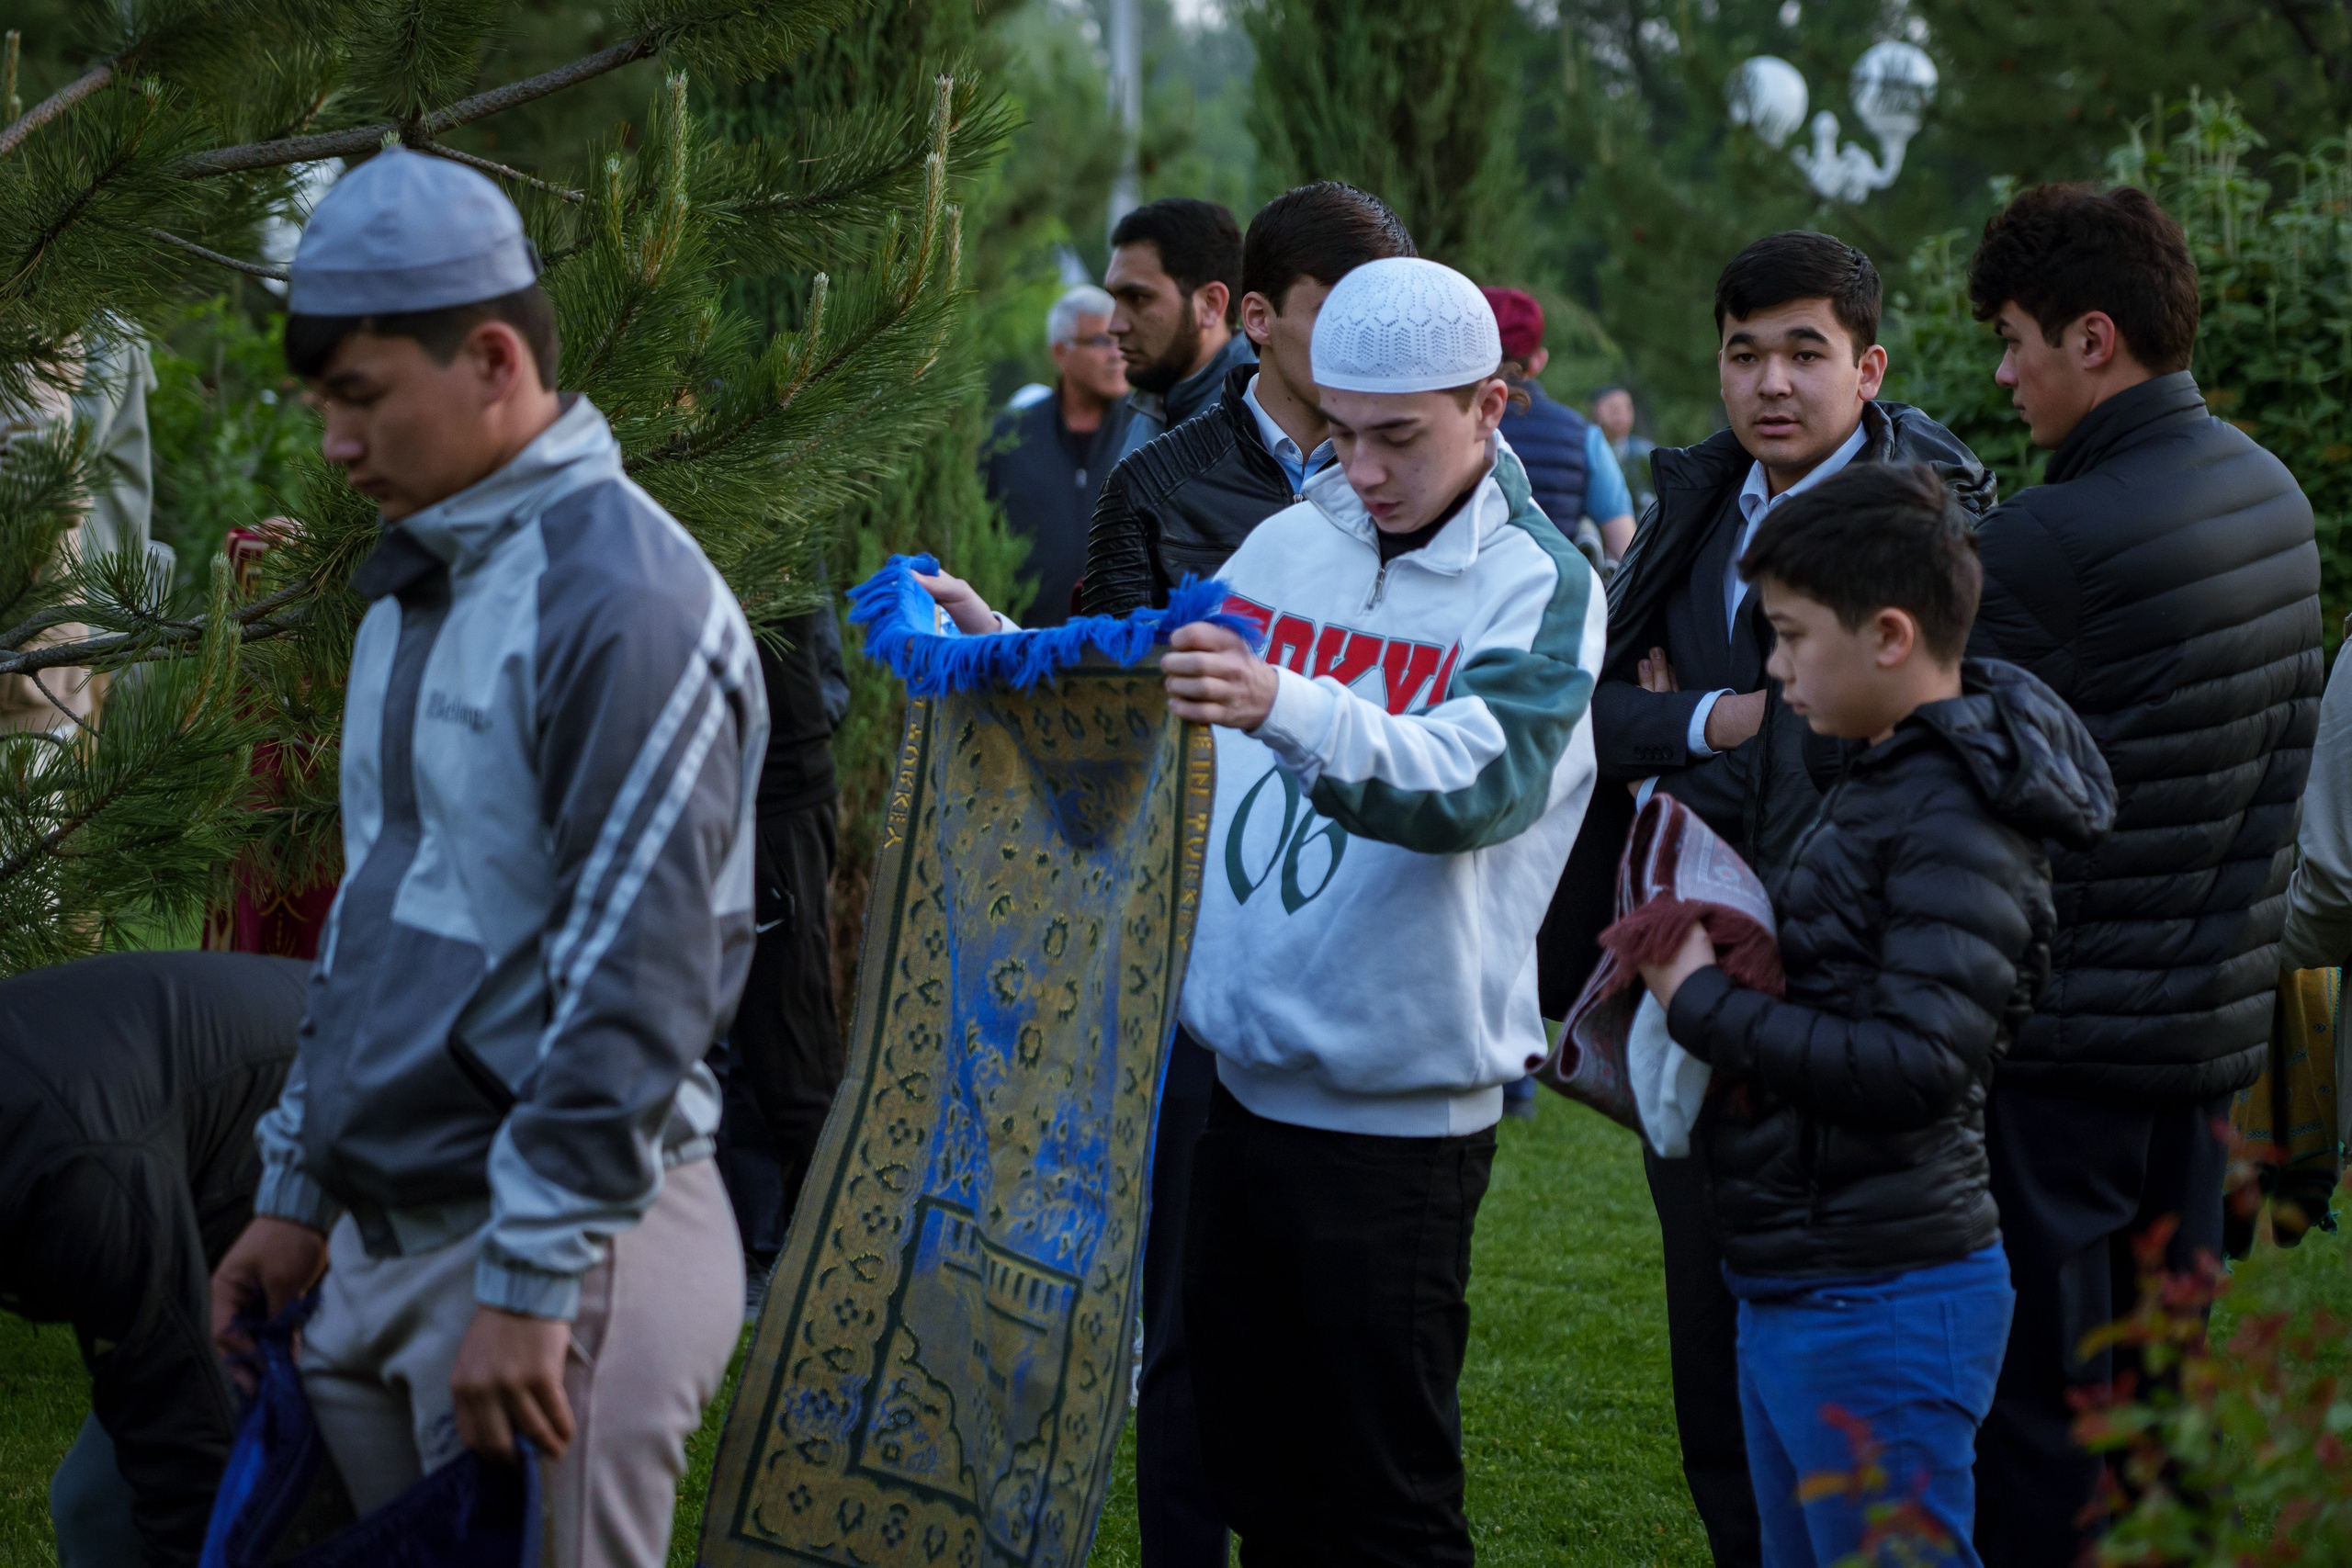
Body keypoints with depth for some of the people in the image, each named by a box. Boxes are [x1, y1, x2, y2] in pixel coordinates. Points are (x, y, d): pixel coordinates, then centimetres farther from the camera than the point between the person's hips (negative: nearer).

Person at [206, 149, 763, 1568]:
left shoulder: (623, 599, -16)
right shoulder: (416, 589, 15)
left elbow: (636, 977, -21)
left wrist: (531, 1283, -21)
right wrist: (298, 1189, 20)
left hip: (558, 1237, -9)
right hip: (384, 1241, 9)